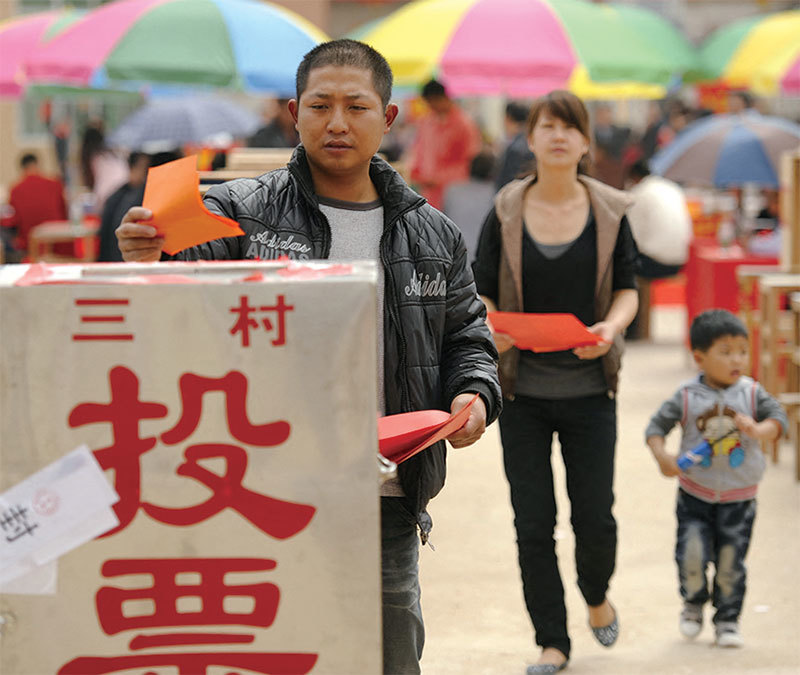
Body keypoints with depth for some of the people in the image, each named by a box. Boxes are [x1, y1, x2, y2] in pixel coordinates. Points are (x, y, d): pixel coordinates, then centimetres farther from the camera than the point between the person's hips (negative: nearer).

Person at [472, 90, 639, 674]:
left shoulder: (609, 212, 1)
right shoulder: (506, 212, 0)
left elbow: (628, 288, 5)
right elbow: (482, 291, 4)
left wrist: (612, 326, -16)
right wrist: (491, 330, -17)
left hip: (588, 388, 0)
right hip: (522, 390, 0)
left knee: (595, 517, 2)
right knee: (533, 523, 1)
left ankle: (597, 597, 36)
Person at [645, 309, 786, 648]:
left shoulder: (751, 393, -5)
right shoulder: (687, 397, -8)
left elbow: (778, 417, -10)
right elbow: (656, 426, -5)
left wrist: (758, 430, -31)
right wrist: (662, 456, -23)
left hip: (739, 497, 1)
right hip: (695, 494, -1)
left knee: (730, 563, 5)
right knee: (691, 556, -9)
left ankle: (727, 620, 25)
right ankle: (693, 603, 21)